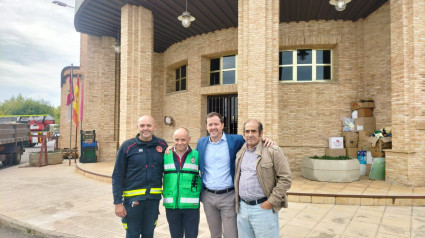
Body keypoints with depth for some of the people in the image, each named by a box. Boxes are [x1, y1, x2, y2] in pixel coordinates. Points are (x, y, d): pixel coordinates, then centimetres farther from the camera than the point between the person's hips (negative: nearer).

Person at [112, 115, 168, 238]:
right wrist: (118, 202, -7)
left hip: (153, 198, 2)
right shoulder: (127, 146, -5)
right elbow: (117, 176, -3)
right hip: (132, 199, -2)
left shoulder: (162, 145, 2)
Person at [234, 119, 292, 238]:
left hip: (263, 207, -5)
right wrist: (238, 201, 12)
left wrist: (271, 202, -14)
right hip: (242, 207, 6)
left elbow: (285, 178, -12)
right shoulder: (240, 152, 9)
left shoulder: (272, 151, -10)